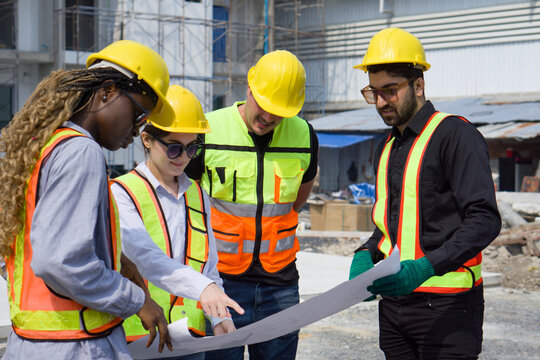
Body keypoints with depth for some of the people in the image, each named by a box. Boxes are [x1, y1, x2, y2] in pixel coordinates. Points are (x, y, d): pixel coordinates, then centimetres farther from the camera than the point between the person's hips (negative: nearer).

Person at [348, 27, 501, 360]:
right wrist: (366, 255, 3)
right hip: (394, 303, 7)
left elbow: (485, 220, -18)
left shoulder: (455, 135, -10)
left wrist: (425, 267, -27)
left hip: (447, 306, -7)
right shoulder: (387, 149, 16)